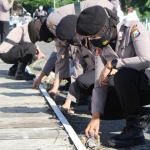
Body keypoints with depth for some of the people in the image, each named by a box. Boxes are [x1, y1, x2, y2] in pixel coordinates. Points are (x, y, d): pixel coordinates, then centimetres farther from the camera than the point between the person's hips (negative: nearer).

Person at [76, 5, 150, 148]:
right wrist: (95, 116, -18)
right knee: (101, 107, -7)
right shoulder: (101, 47, -3)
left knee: (122, 75, -33)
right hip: (133, 87, 7)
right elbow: (99, 84, -7)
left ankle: (134, 129, -20)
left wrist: (112, 64, -25)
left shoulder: (134, 28, -20)